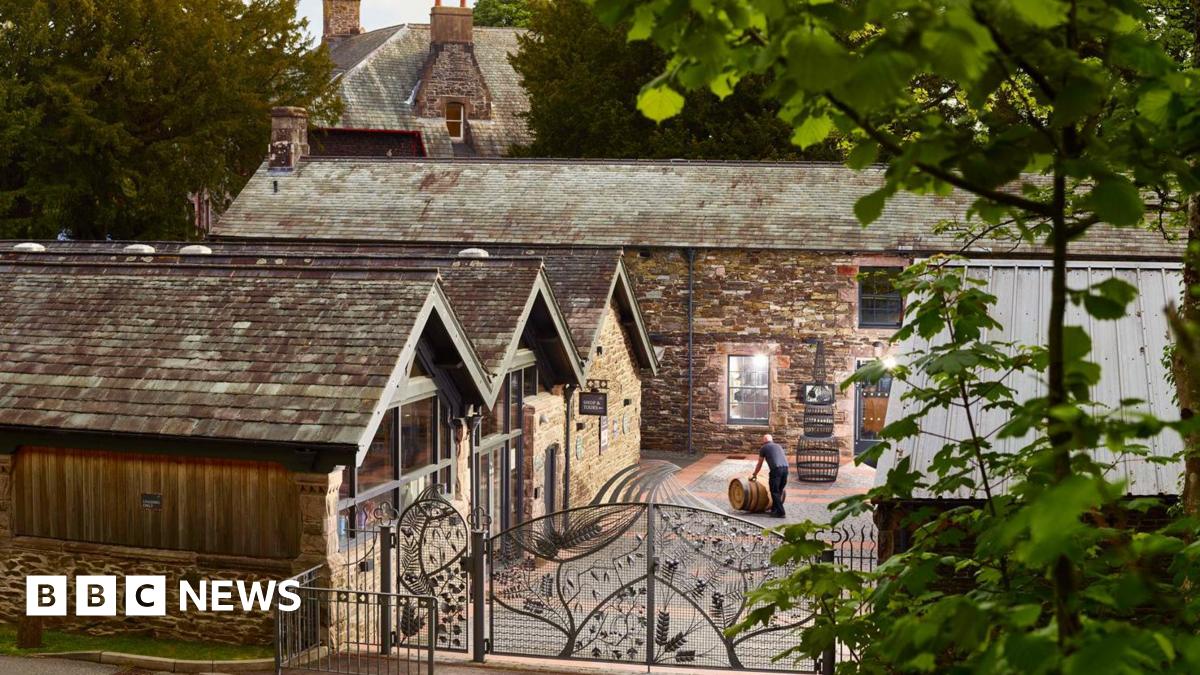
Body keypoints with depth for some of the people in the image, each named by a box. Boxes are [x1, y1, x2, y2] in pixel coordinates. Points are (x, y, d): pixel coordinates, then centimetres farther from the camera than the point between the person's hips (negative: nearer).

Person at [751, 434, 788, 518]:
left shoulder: (764, 448, 14)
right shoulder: (779, 446, 29)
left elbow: (759, 464, 23)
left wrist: (754, 475, 39)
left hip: (776, 469, -5)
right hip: (785, 468, 6)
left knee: (775, 491, 1)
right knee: (779, 491, 17)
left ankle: (780, 512, -5)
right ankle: (774, 509, 24)